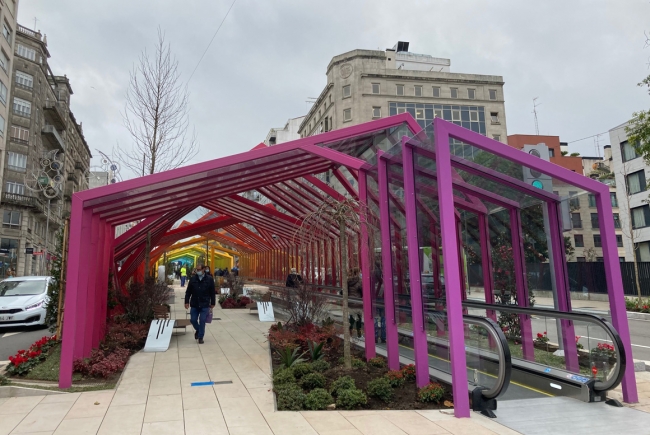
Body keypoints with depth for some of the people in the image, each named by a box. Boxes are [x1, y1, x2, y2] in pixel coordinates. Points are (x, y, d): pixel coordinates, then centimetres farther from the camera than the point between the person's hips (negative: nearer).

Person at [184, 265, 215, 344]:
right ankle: (198, 330, 35)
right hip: (194, 304, 2)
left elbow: (212, 293, 3)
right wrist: (187, 302, 3)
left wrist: (212, 303, 3)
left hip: (205, 305, -2)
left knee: (202, 321, -3)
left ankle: (200, 337, 11)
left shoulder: (209, 279, -3)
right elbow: (188, 292, 8)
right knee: (193, 320, 5)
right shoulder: (192, 279, 2)